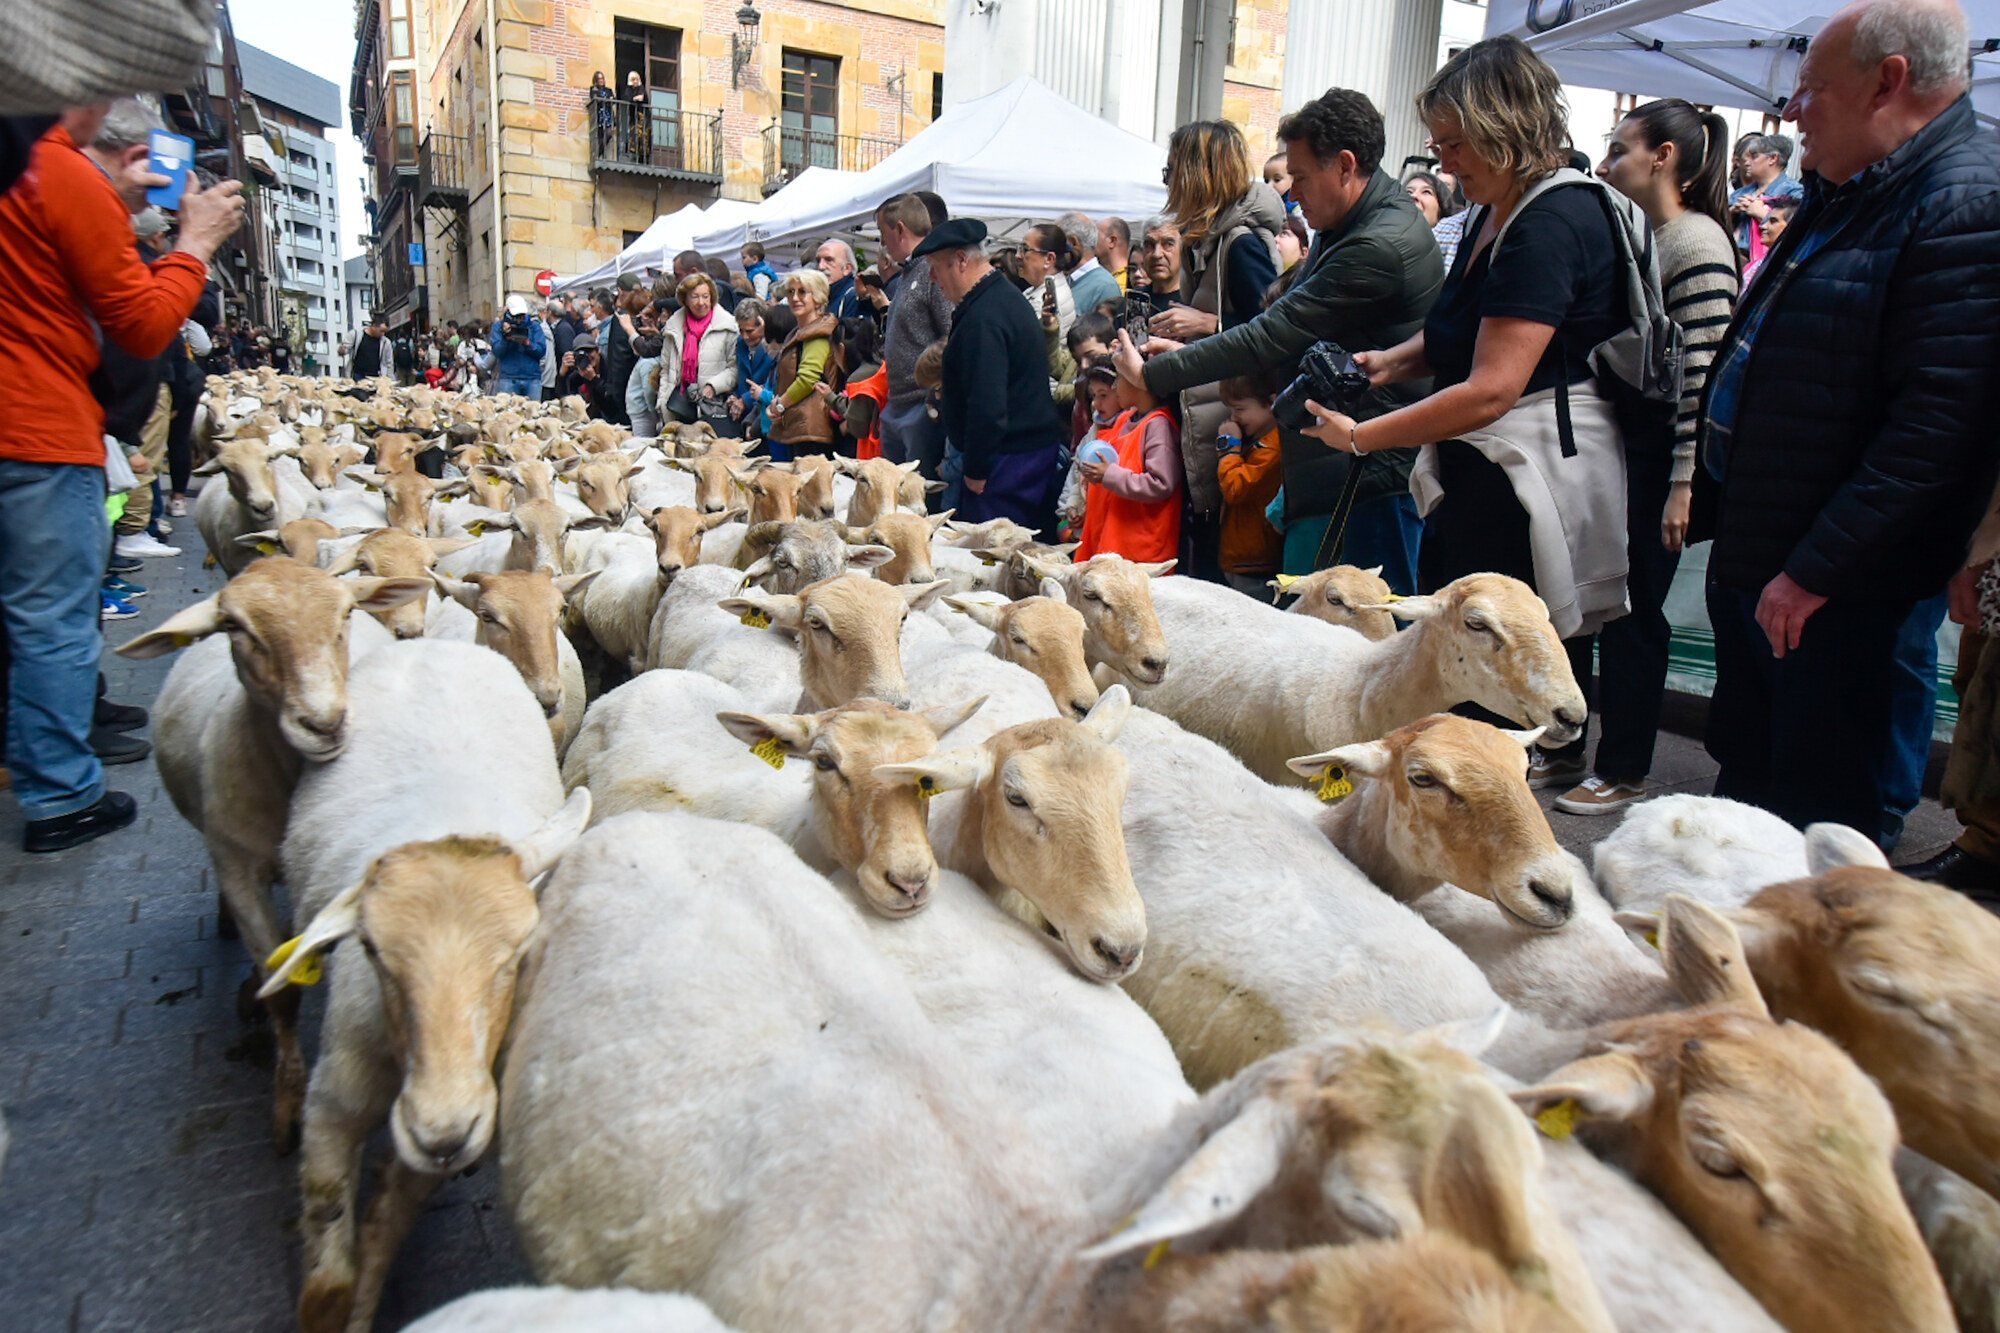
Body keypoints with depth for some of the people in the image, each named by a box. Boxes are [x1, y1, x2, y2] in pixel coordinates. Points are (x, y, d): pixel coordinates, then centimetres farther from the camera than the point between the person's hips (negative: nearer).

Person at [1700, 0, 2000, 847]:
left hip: (1833, 587, -10)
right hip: (1756, 556, 10)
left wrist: (1814, 568, -24)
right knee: (1743, 769, 22)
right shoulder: (1847, 193, 13)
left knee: (1821, 809, 4)